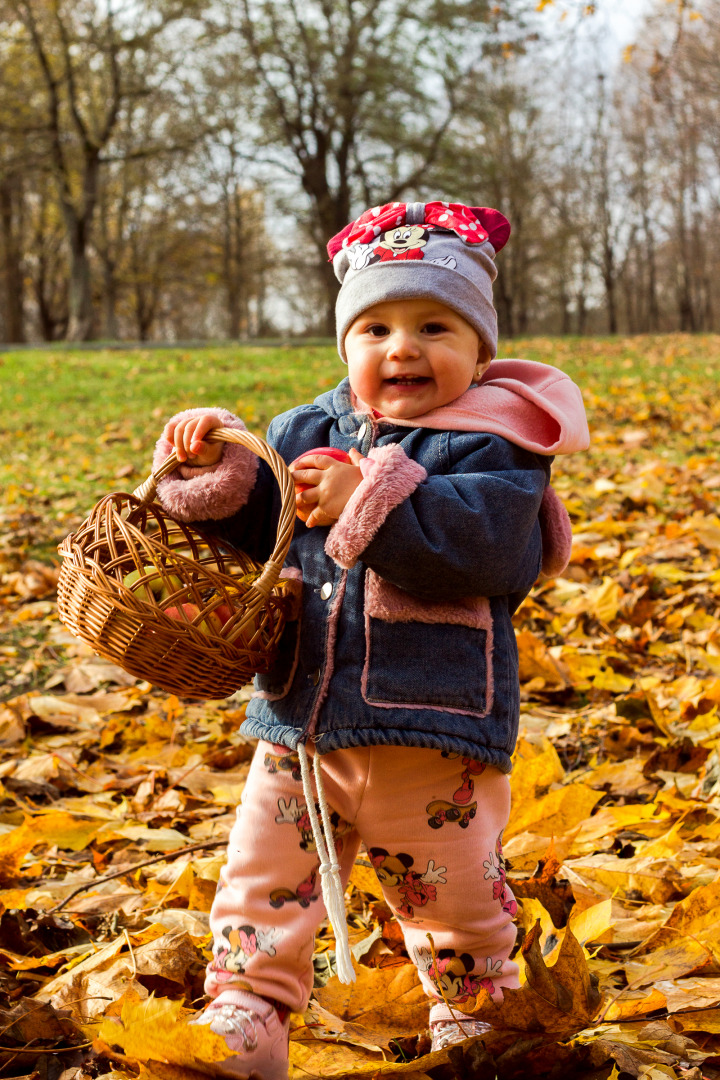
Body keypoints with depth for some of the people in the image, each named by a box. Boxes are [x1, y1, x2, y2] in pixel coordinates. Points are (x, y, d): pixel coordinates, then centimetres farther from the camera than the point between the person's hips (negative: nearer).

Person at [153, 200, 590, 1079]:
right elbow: (250, 538, 11)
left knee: (454, 898, 14)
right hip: (300, 722, 4)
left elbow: (480, 543, -25)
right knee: (261, 878, 9)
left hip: (430, 735, -4)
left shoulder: (491, 445, -7)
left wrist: (370, 499, -28)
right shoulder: (304, 436, 9)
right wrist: (214, 475, -7)